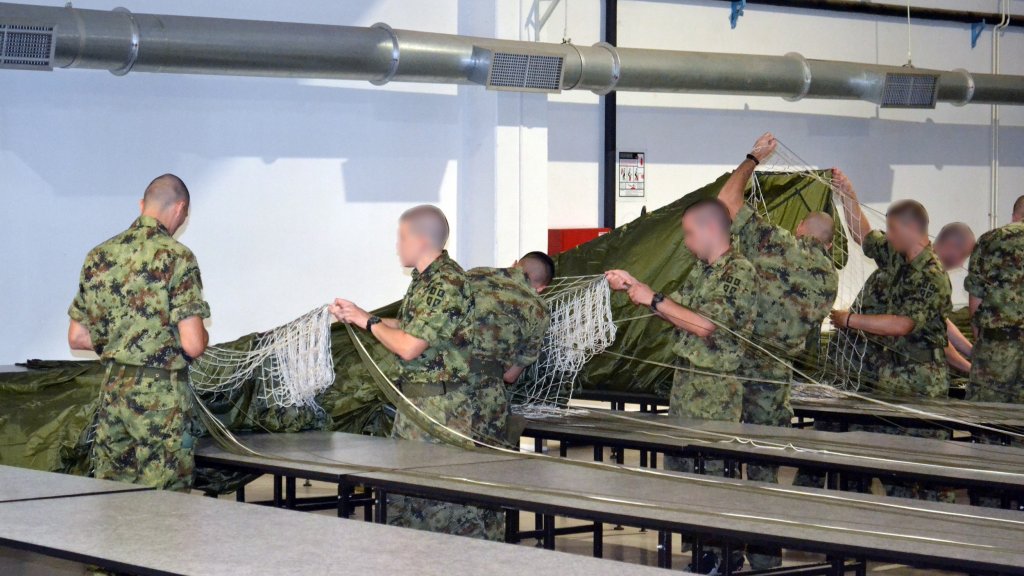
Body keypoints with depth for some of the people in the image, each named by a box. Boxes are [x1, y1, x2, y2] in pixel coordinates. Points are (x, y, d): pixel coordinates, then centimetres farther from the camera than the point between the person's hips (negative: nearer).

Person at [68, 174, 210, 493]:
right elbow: (192, 345, -16)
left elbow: (77, 338, 11)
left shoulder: (99, 256, 6)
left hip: (112, 391, 6)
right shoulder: (176, 257, -12)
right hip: (161, 394, -6)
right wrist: (202, 336, 5)